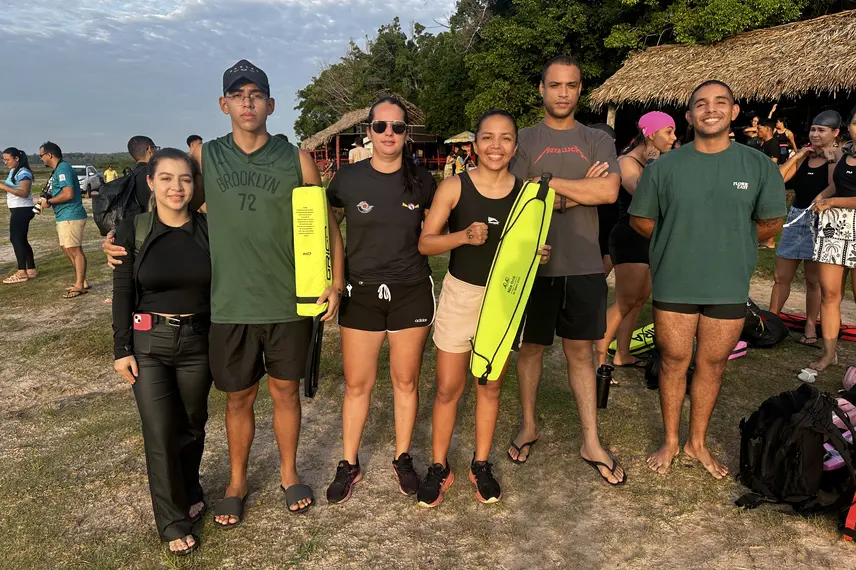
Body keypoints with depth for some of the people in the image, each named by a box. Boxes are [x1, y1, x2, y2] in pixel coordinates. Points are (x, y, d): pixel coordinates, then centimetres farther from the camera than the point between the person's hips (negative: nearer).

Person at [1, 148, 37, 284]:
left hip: (23, 210, -10)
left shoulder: (23, 173, -15)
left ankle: (21, 273, -10)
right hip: (17, 210, 10)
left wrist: (4, 187, -26)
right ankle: (31, 269, 19)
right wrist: (4, 188, 9)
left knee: (16, 239, -11)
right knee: (21, 240, 12)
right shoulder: (13, 171, 15)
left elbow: (24, 192, -25)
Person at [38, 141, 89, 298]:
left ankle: (79, 286, -2)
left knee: (75, 250, -6)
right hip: (64, 216, 11)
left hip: (70, 217, -11)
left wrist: (48, 201, -12)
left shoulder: (63, 169, -14)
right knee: (69, 250, 15)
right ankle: (81, 282, 21)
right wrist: (48, 200, 9)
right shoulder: (58, 169, 18)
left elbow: (68, 194, -24)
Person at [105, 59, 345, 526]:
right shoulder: (205, 157, 3)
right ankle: (237, 481, 35)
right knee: (238, 397, 13)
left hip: (290, 303, 0)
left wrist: (335, 282, -6)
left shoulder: (296, 159, 0)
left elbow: (327, 224, 2)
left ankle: (288, 472, 36)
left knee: (285, 390, 14)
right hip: (230, 306, 1)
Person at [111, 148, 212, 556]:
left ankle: (190, 493, 41)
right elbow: (123, 293, -2)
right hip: (149, 343, -1)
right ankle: (173, 522, 18)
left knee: (192, 425, 14)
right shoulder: (132, 231, -5)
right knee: (160, 433, 0)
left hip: (198, 341, 1)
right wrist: (121, 349, -4)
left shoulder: (208, 229, -3)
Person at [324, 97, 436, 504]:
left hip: (411, 292, 1)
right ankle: (348, 465, 23)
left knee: (406, 380, 11)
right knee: (357, 383, 6)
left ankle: (402, 459, 28)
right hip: (361, 292, -1)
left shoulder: (421, 181, 0)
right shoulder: (348, 179, -4)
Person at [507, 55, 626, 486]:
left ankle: (591, 443, 20)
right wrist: (581, 189, -13)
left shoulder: (598, 141, 7)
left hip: (584, 266, 1)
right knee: (531, 348, 11)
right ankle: (528, 427, 30)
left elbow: (609, 192, -11)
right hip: (535, 263, -1)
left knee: (580, 351, 10)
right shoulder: (523, 141, 3)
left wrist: (550, 182, -11)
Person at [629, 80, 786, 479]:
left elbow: (771, 222, 8)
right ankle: (670, 441, 27)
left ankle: (697, 442, 30)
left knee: (712, 365, 11)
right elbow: (640, 219, 4)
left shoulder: (759, 166, -1)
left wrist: (729, 243, 6)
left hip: (729, 286, 1)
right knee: (674, 362, 9)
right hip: (674, 284, -1)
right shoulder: (664, 167, -3)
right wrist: (678, 242, 4)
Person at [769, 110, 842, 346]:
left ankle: (810, 327, 15)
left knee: (813, 280, 5)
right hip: (795, 218, 4)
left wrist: (831, 159, -16)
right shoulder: (803, 156, 10)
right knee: (781, 277, 7)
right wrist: (797, 156, -3)